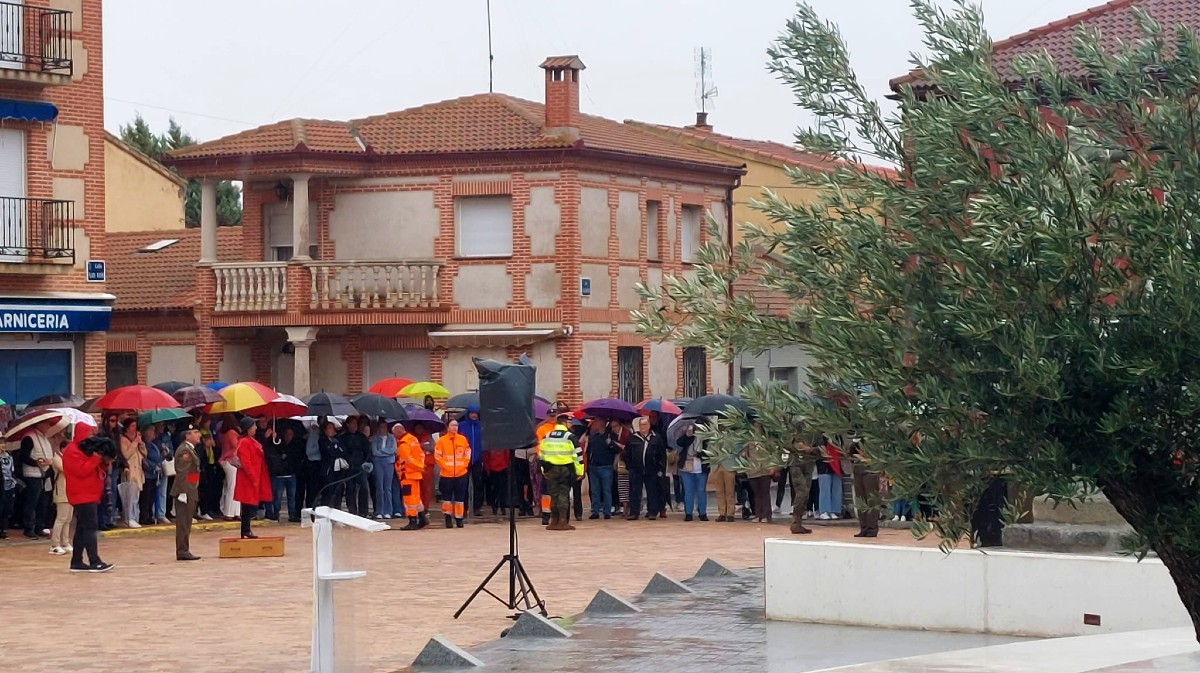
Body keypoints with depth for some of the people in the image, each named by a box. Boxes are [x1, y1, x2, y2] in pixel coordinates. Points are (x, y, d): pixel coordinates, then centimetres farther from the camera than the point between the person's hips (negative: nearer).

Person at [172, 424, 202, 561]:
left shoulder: (190, 449, 17)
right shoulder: (184, 450, -15)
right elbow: (181, 473, -21)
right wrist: (183, 492, -25)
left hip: (190, 492, 10)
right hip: (185, 491, -10)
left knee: (185, 523, 12)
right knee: (184, 523, -7)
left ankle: (183, 551, 17)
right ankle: (182, 551, -5)